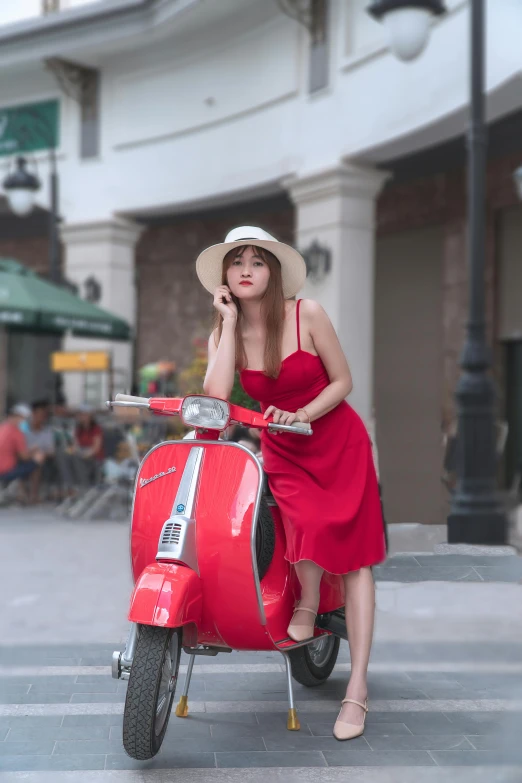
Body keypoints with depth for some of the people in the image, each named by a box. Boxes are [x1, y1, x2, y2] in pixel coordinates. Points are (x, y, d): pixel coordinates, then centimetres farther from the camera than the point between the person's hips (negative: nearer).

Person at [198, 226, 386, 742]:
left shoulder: (307, 314, -11)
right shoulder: (223, 335, -3)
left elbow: (342, 381, -5)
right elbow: (215, 396, -21)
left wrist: (301, 415, -21)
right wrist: (230, 322, -17)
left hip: (339, 443, -1)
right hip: (283, 453, 1)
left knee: (354, 556, -7)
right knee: (309, 527, -28)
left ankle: (357, 687, -1)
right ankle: (307, 600, 7)